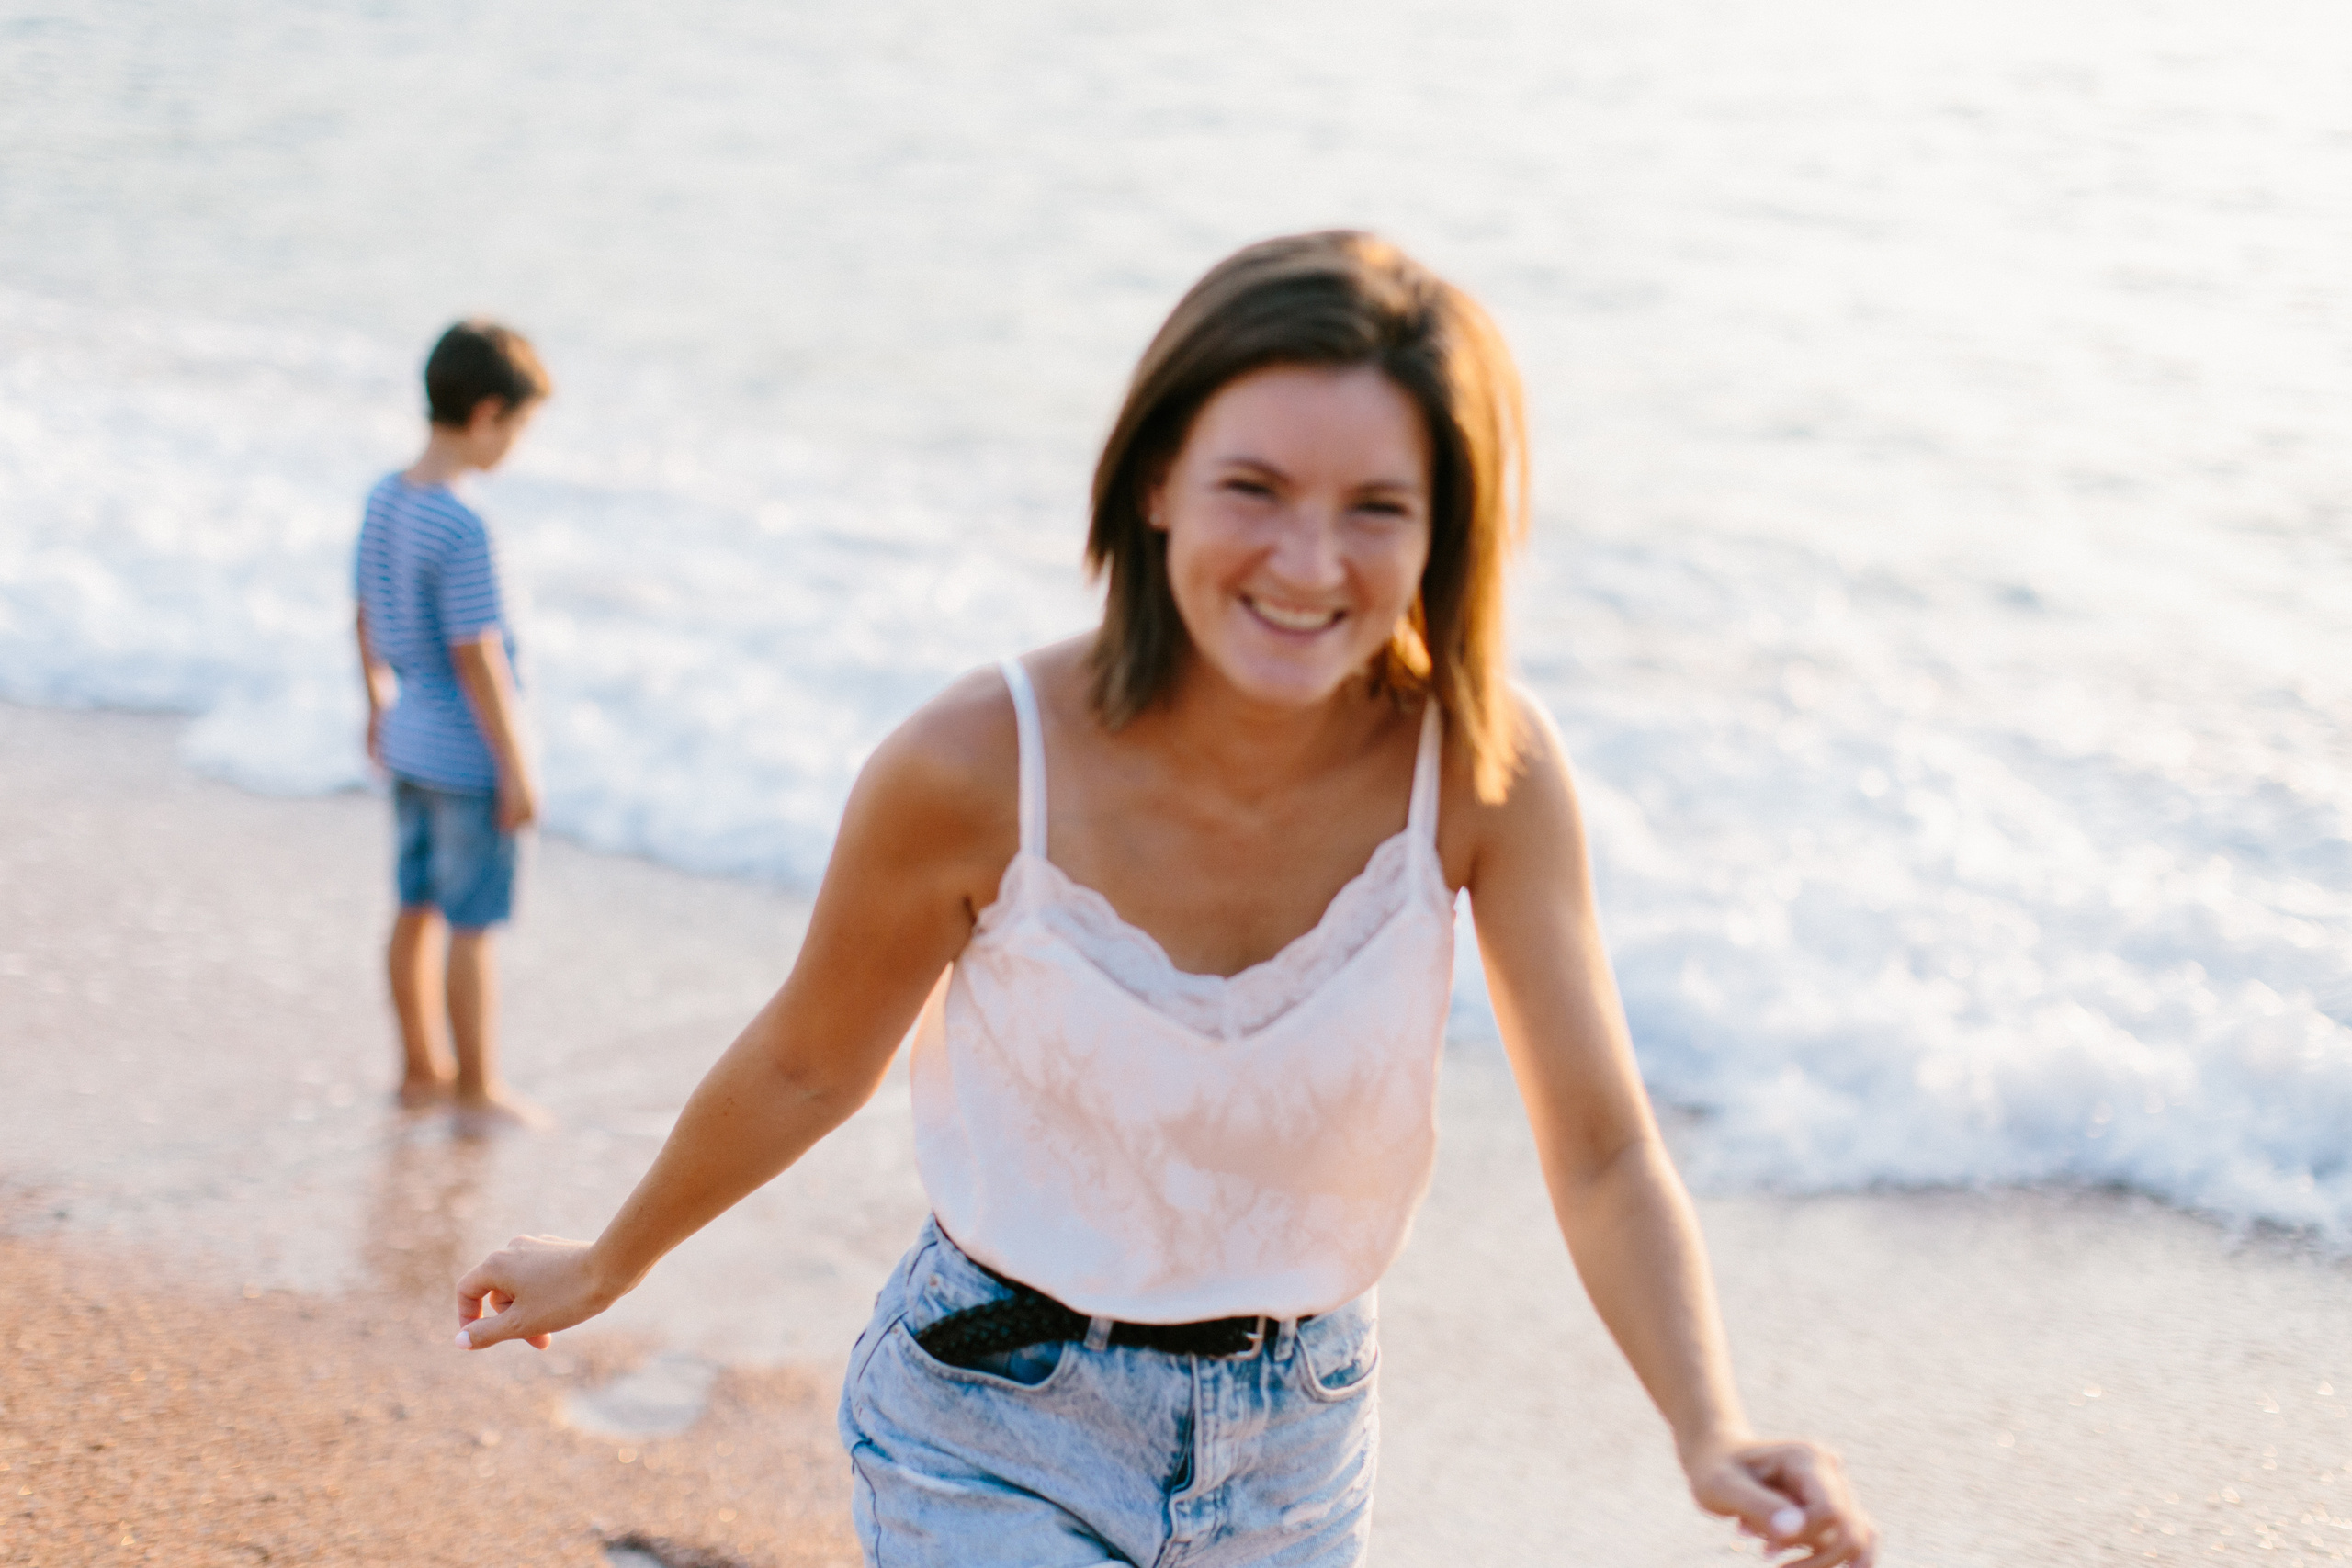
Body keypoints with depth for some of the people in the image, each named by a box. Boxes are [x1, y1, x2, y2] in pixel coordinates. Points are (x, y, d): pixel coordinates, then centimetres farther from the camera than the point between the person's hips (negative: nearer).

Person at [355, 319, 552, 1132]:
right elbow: (476, 659, -23)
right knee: (471, 925, 4)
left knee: (419, 909, 18)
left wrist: (378, 706, 25)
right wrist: (517, 770, -15)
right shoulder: (462, 532, -26)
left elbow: (367, 616, 11)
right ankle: (477, 1091, 16)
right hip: (467, 757, -8)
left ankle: (421, 1070, 31)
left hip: (411, 743, 8)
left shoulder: (385, 498, 0)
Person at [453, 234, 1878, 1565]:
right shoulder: (977, 770, -25)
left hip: (1295, 1446, 3)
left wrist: (1714, 1434, -32)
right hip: (998, 1441, -3)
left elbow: (1604, 1157, -15)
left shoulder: (1483, 770, -20)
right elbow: (811, 1067, -7)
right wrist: (607, 1267, 8)